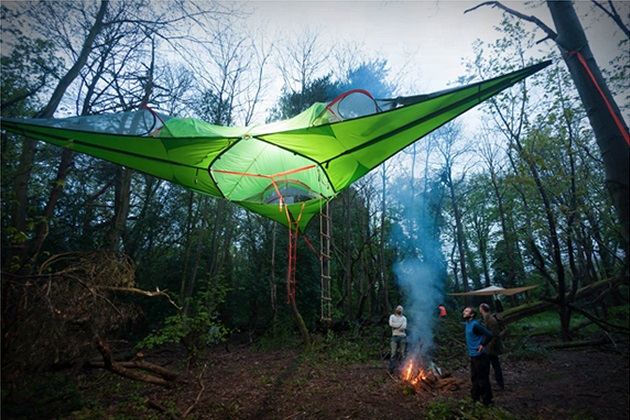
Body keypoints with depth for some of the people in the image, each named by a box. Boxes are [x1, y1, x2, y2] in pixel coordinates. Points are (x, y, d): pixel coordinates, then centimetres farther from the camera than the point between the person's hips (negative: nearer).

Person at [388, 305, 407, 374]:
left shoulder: (404, 318, 12)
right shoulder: (392, 316, 12)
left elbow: (404, 327, -6)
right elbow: (391, 323, -8)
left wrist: (395, 326, -6)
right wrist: (400, 325, -6)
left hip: (402, 336, 1)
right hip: (395, 336, -1)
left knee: (403, 353, 1)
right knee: (393, 353, -6)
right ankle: (391, 368, -3)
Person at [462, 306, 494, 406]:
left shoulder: (475, 324, -20)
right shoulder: (468, 323, 6)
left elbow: (489, 335, -20)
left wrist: (482, 345, -14)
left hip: (479, 356, -9)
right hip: (473, 355, 9)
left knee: (482, 379, 3)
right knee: (474, 378, 21)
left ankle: (487, 400, 16)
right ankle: (475, 396, 34)